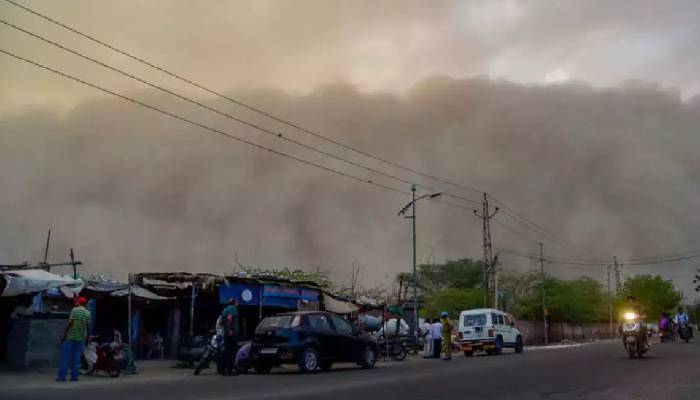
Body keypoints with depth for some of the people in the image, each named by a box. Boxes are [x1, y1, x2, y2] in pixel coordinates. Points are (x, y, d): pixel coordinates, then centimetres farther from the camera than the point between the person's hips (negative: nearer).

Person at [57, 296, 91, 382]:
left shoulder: (74, 310, -5)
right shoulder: (88, 313, 4)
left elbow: (70, 322, -12)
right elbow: (88, 326, 3)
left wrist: (65, 333, -7)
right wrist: (87, 336, 13)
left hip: (70, 336, -3)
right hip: (81, 338, 3)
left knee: (65, 356, 2)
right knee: (76, 357, 8)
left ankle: (62, 376, -1)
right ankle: (74, 376, 7)